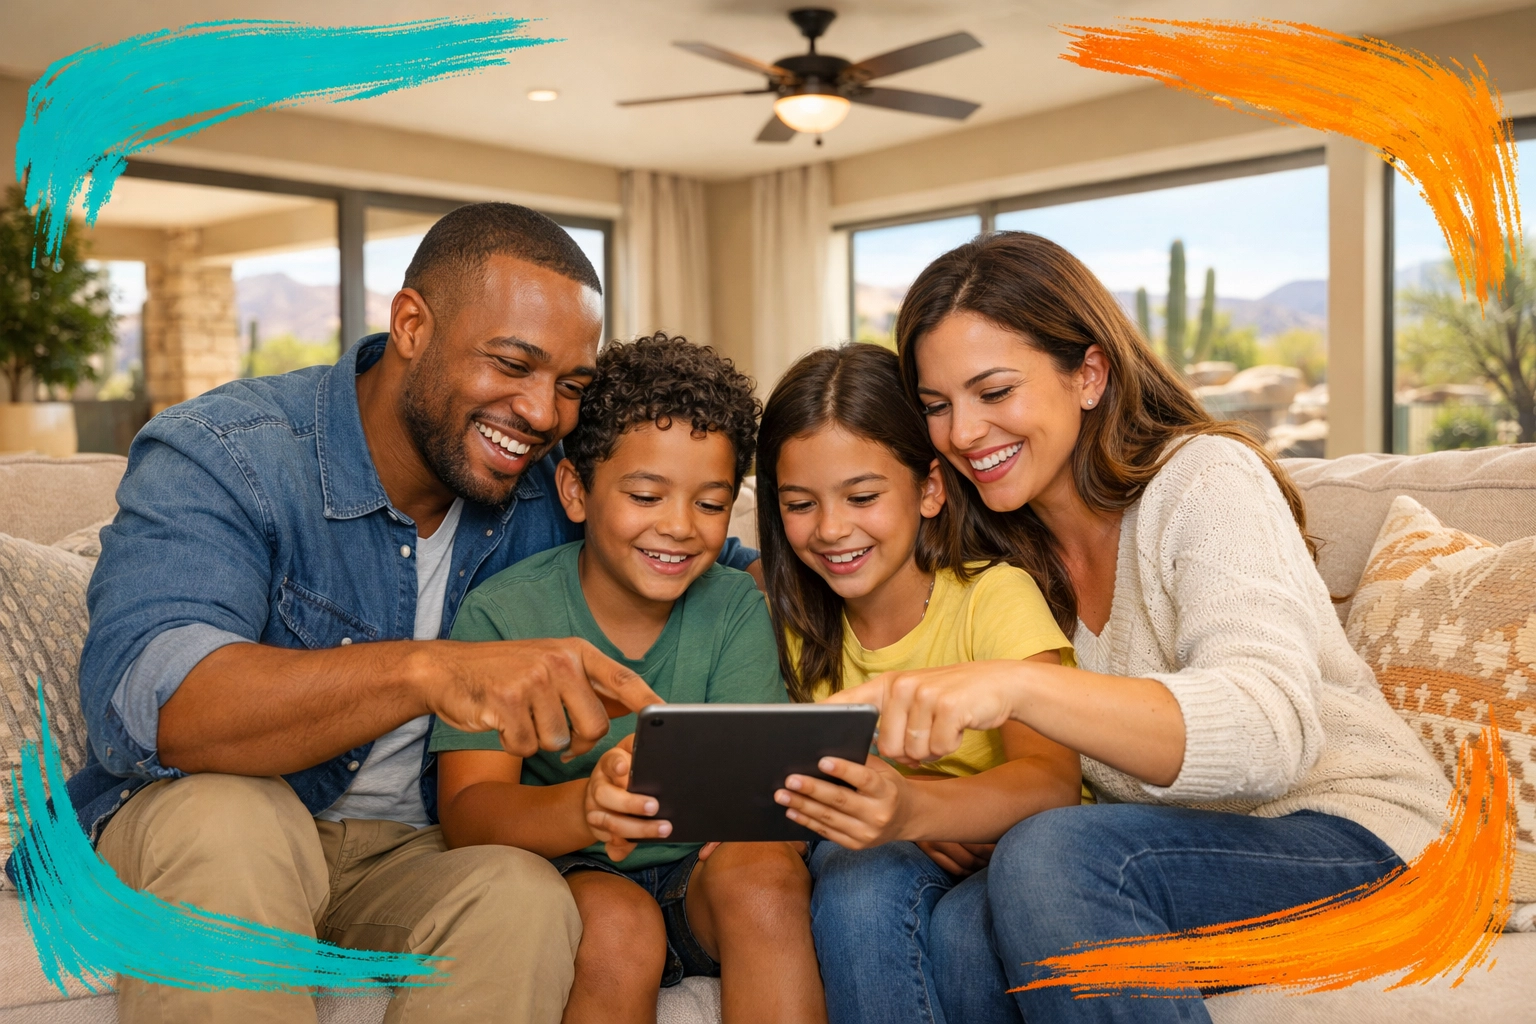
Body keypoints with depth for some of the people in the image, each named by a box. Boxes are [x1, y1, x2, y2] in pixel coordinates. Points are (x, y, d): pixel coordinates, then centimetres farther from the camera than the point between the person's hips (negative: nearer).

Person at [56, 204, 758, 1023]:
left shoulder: (549, 487, -6)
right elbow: (139, 697, -37)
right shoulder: (218, 456, -19)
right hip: (184, 827, -2)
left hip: (411, 852, 2)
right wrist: (426, 671, -53)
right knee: (225, 819, -35)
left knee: (523, 896, -30)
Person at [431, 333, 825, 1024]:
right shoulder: (501, 615, -10)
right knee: (619, 922, -32)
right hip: (563, 875, -2)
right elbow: (465, 815, -19)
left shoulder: (734, 606, -2)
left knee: (767, 872, -28)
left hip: (700, 870, 2)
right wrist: (584, 807, -42)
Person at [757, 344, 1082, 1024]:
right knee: (857, 874, -30)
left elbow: (1051, 778, -29)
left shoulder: (996, 597, -15)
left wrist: (916, 810, -50)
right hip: (889, 859, 3)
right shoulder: (792, 618, 0)